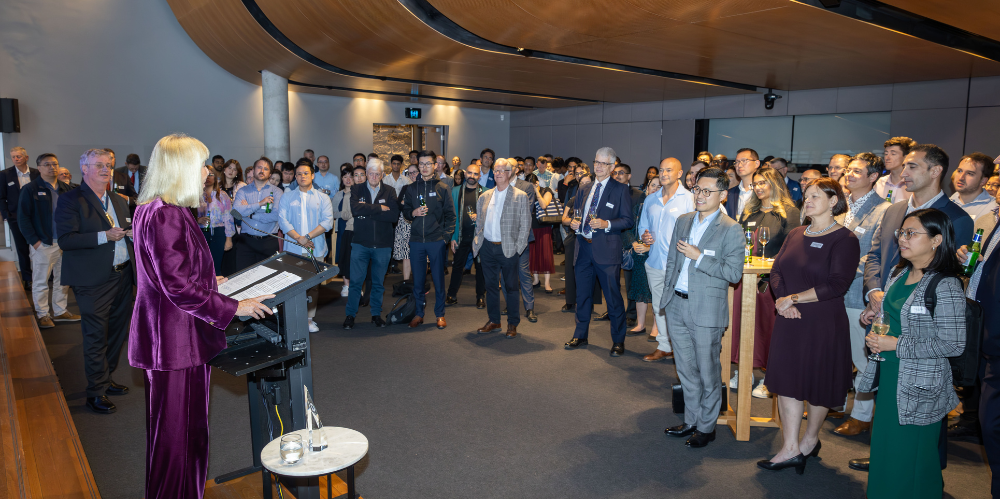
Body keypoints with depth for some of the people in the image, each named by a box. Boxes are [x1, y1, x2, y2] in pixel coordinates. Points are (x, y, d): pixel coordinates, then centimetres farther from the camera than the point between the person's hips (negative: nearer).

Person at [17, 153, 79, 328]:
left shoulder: (65, 189, 10)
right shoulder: (30, 189, -4)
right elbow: (23, 218, -6)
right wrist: (34, 241, -12)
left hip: (64, 242, 5)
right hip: (43, 244, -4)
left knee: (63, 279, 11)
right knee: (41, 281, 5)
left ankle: (60, 311, 23)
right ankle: (42, 314, 16)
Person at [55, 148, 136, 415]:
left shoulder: (119, 201, 15)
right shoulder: (71, 200, -7)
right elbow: (65, 240, -16)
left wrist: (132, 233, 2)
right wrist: (104, 236, -23)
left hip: (122, 276, 7)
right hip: (94, 280, -7)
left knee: (117, 333, 15)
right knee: (96, 337, -1)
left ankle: (106, 379, 31)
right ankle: (95, 393, 9)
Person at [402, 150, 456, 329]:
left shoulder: (443, 188, 3)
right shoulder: (411, 188, 10)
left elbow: (450, 214, 2)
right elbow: (405, 211, 14)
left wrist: (446, 235, -7)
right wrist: (413, 213, -8)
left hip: (436, 240, -2)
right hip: (416, 240, 2)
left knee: (438, 279, 3)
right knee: (417, 279, 7)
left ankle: (440, 314, 16)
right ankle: (419, 314, 20)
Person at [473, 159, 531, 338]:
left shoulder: (520, 197, -1)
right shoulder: (484, 197, 11)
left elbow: (525, 225, -4)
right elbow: (479, 223, 16)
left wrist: (518, 248, -10)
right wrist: (477, 243, 6)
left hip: (508, 249, -4)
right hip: (487, 248, 4)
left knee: (511, 287, 3)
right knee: (491, 285, 11)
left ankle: (512, 324, 14)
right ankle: (493, 321, 23)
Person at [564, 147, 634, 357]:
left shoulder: (620, 190, -2)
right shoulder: (584, 190, 14)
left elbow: (628, 221, -6)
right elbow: (576, 213, 23)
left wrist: (606, 224, -20)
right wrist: (574, 223, 1)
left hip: (606, 251, -5)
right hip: (583, 248, 5)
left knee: (613, 297, 2)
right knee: (582, 294, 14)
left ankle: (618, 341, 16)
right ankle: (580, 335, 29)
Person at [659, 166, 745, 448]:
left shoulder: (731, 230, -10)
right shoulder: (683, 221, 10)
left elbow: (734, 273, -16)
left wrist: (699, 256, -19)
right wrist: (667, 294, 13)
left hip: (707, 311, -6)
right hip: (677, 306, 6)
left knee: (708, 373, 7)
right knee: (685, 369, 16)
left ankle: (706, 427, 24)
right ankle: (691, 421, 32)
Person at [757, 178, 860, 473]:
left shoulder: (845, 240, -8)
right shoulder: (796, 235, 12)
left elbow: (836, 285, -17)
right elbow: (777, 271, 7)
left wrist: (794, 298, -16)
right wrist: (781, 299, -11)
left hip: (823, 322, -5)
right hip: (789, 320, 6)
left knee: (818, 381, 8)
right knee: (787, 378, 4)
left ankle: (810, 440, 30)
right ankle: (790, 449, 11)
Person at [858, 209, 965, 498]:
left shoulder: (946, 287, -19)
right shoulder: (899, 274, 6)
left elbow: (953, 344, -22)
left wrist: (896, 344, -21)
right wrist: (875, 329, 2)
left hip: (919, 387, -8)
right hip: (888, 377, 8)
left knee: (910, 461, 6)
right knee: (884, 451, 20)